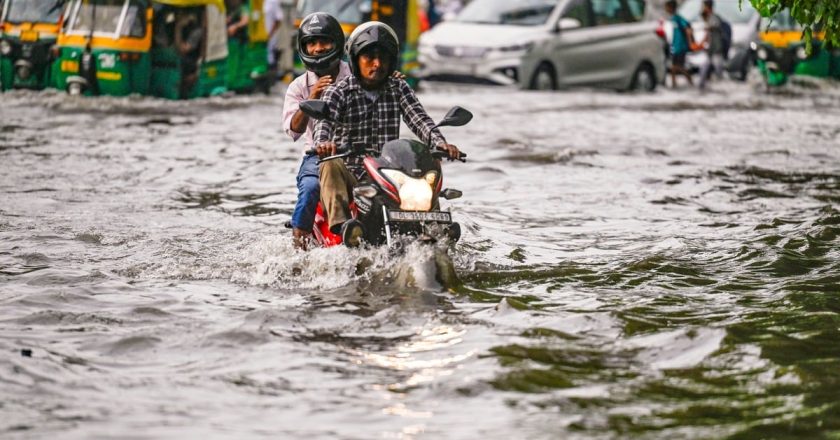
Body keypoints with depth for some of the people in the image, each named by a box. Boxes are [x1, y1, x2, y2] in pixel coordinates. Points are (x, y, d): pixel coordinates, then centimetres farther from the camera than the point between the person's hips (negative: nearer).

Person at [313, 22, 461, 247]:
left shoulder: (399, 89, 12)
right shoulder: (339, 91, 3)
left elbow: (418, 118, -2)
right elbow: (324, 120, -15)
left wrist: (440, 142, -23)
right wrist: (323, 141, -40)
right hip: (349, 171, -2)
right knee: (331, 166, -35)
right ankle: (342, 223, -51)